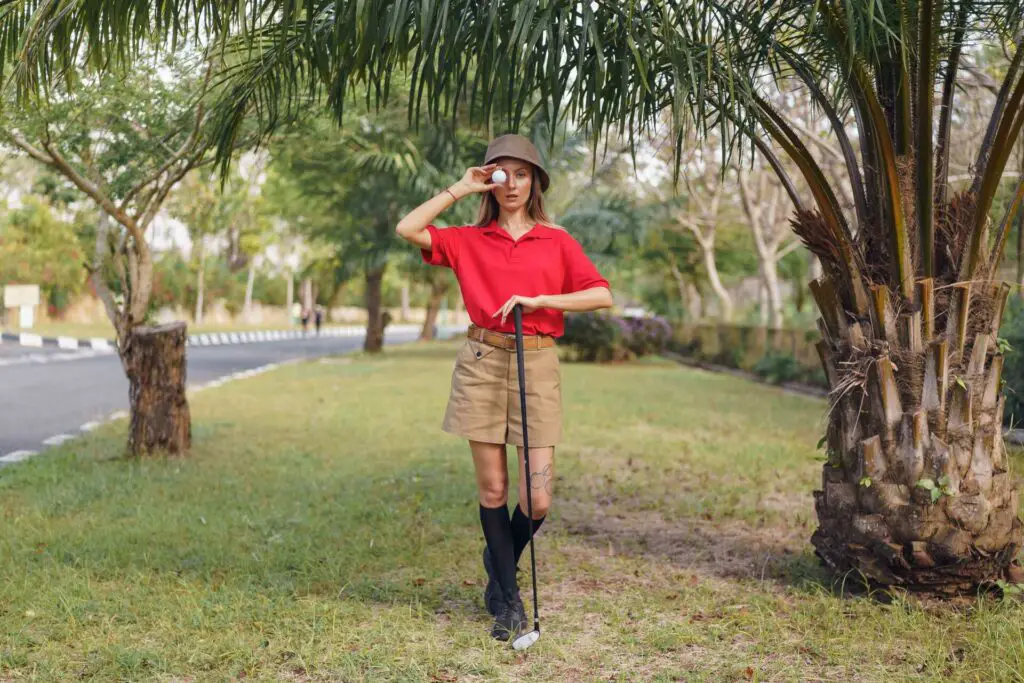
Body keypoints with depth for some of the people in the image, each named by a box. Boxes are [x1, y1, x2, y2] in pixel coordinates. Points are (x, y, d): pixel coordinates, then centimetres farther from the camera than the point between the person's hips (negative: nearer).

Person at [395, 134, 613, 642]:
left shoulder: (557, 241, 9)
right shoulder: (468, 241, 10)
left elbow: (602, 295, 0)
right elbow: (407, 229, -2)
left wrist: (538, 300, -10)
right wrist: (460, 189, 4)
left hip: (537, 365, 0)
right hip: (482, 363, 0)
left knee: (537, 500, -4)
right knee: (492, 489, 2)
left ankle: (499, 568, 26)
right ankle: (508, 600, 17)